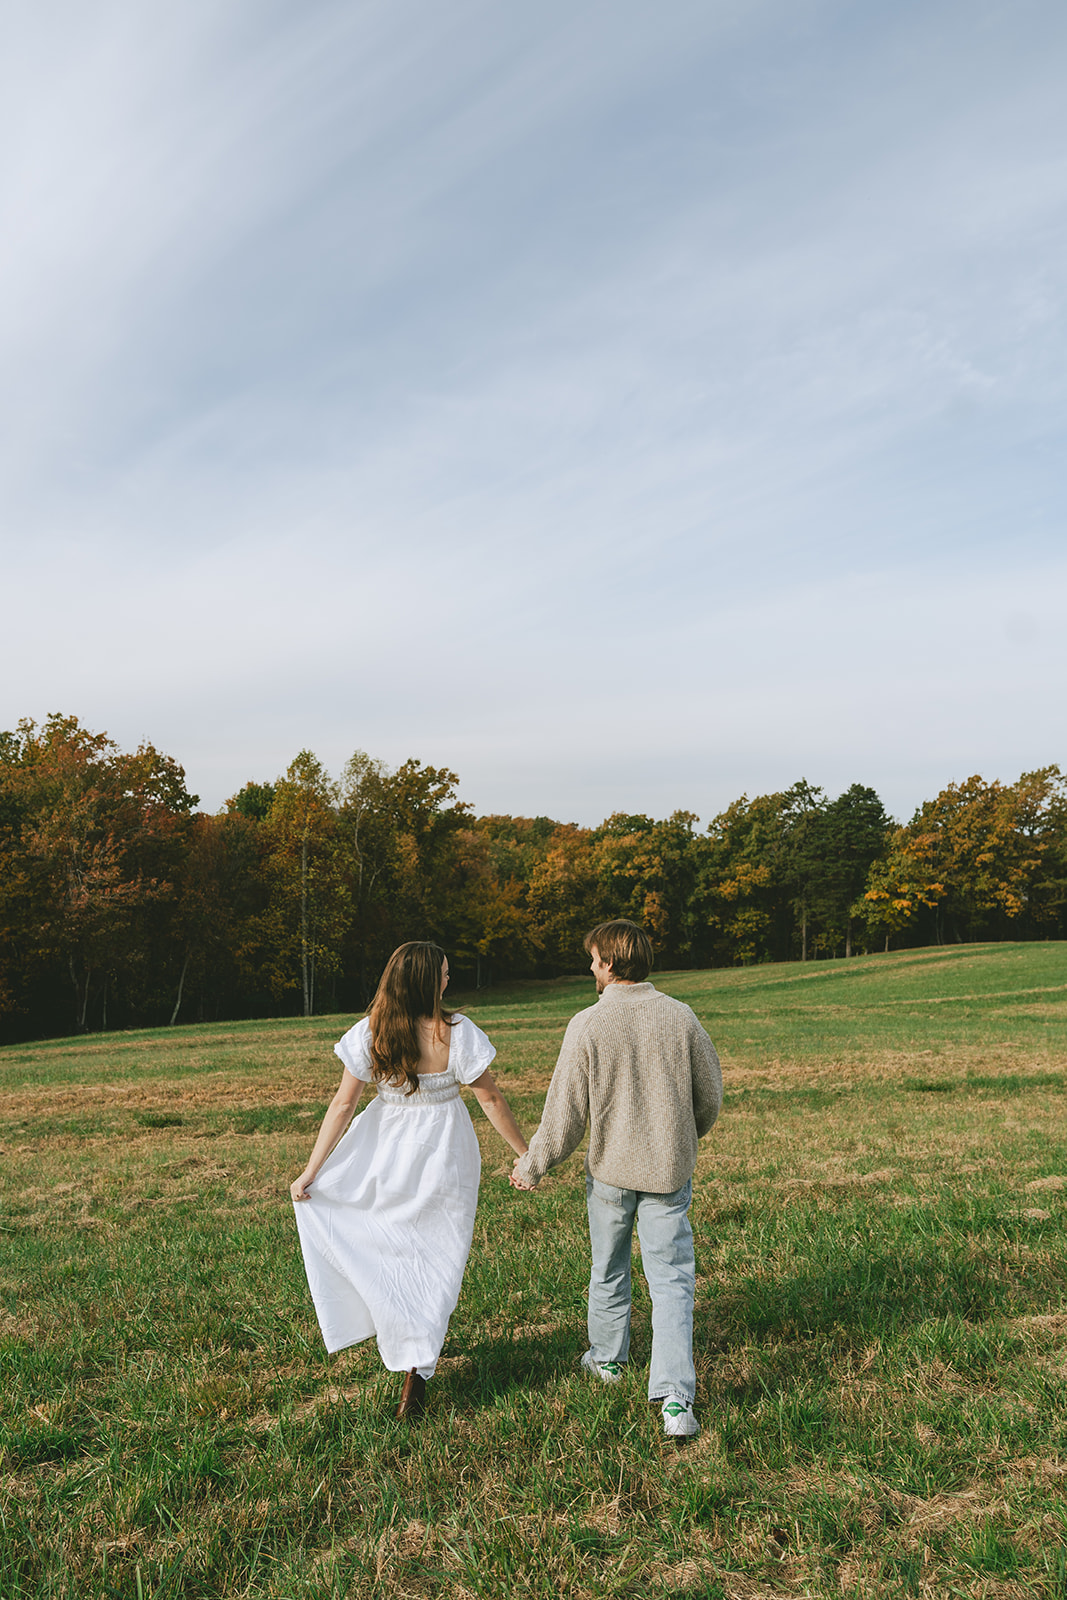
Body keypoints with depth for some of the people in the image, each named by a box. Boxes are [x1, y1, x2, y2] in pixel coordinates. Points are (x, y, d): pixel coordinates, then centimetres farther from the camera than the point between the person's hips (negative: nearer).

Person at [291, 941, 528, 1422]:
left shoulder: (369, 1033, -12)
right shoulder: (456, 1033, -18)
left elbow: (343, 1103, -8)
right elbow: (490, 1099, -10)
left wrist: (312, 1170, -1)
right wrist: (524, 1153, 2)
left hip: (386, 1155, 1)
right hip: (443, 1156, -1)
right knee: (434, 1260, 10)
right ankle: (416, 1375, 6)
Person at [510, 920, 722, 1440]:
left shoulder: (587, 1025, -15)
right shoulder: (680, 1016, -6)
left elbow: (566, 1111, -12)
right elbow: (710, 1096, 4)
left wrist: (532, 1166, 3)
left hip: (610, 1170, -1)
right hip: (669, 1171, 1)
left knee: (608, 1270, 20)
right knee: (672, 1280, 6)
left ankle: (607, 1358, 40)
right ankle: (674, 1398, -2)